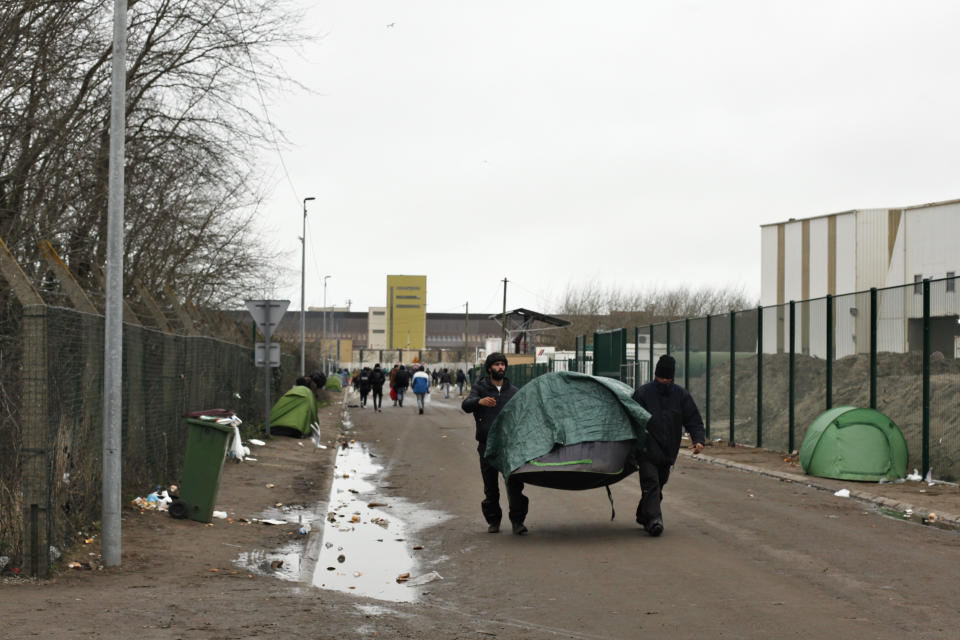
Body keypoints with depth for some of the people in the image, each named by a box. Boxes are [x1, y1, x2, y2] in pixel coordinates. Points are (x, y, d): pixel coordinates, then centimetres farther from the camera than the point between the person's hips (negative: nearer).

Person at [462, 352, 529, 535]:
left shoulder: (513, 391, 15)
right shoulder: (479, 388, 6)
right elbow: (466, 405, -13)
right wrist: (479, 401, -35)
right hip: (487, 445, -1)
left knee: (514, 484, -9)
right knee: (491, 487, 4)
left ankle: (517, 521, -8)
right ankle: (493, 521, 16)